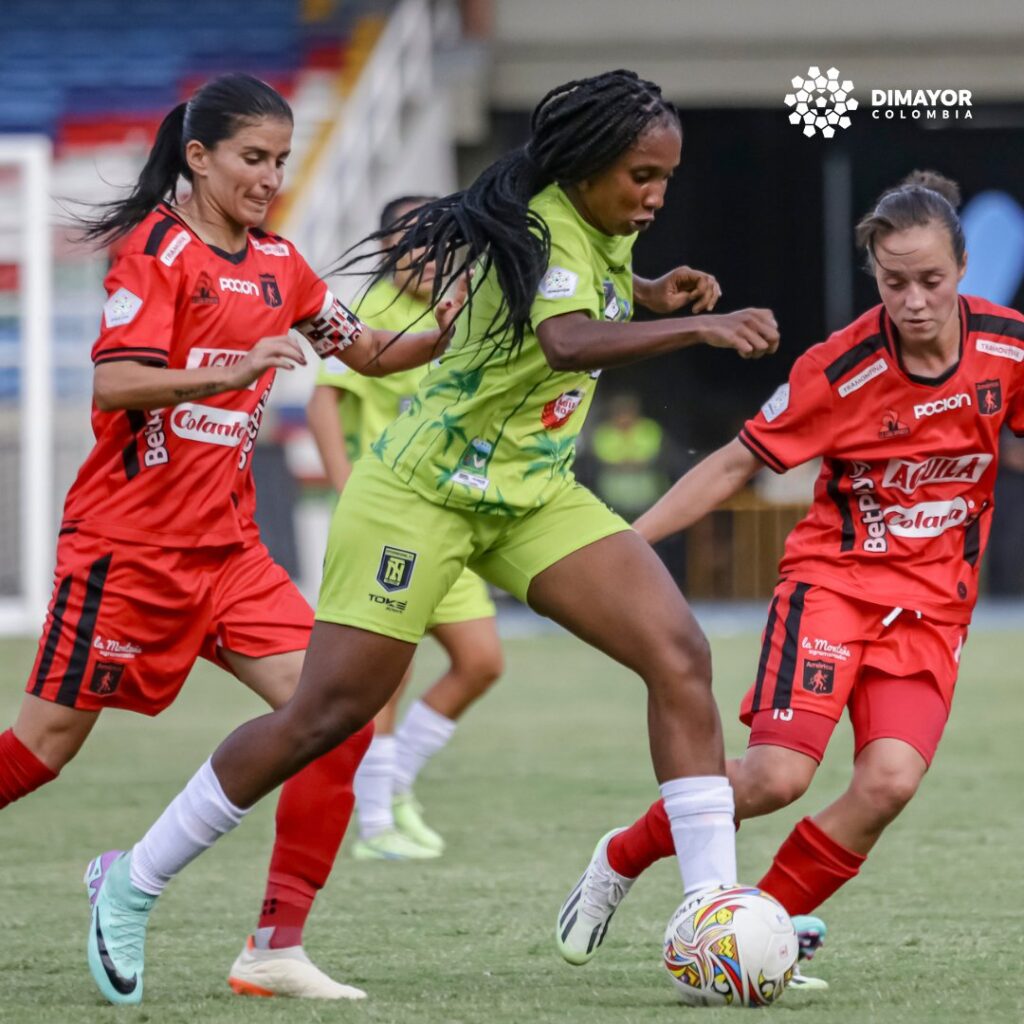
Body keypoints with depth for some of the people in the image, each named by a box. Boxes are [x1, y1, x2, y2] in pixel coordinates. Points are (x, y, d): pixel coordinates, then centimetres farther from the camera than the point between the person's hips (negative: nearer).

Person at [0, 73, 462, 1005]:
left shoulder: (277, 265, 11)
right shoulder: (159, 247, -10)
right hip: (128, 539, -7)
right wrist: (234, 371, -34)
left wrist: (451, 333, -1)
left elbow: (373, 354, 18)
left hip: (226, 545, 7)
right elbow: (112, 383, -21)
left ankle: (277, 948, -6)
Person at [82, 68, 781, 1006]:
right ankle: (134, 885, 13)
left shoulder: (604, 228, 2)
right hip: (421, 495, -8)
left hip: (534, 497, 8)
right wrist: (697, 327, -56)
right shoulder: (539, 231, -24)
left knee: (680, 656, -11)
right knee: (328, 714, -5)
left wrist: (649, 291, 5)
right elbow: (568, 341, -45)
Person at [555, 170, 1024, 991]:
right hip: (833, 575, -3)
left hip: (933, 602, 3)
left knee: (889, 781, -21)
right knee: (779, 773, -20)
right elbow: (737, 465, -6)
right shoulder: (843, 369, -15)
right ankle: (622, 862, 6)